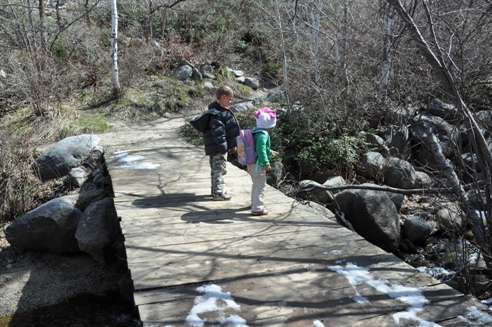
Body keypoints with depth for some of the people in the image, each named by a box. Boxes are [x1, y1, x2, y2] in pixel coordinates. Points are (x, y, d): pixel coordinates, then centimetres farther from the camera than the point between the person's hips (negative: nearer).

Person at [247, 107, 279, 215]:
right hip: (258, 164, -10)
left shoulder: (255, 131, 9)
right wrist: (266, 163, -25)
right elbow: (261, 149, -29)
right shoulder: (262, 134, -22)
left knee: (256, 184, 26)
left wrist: (270, 152, 34)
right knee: (261, 186, -1)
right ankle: (257, 208, 2)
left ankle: (255, 202, 43)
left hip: (251, 163, 10)